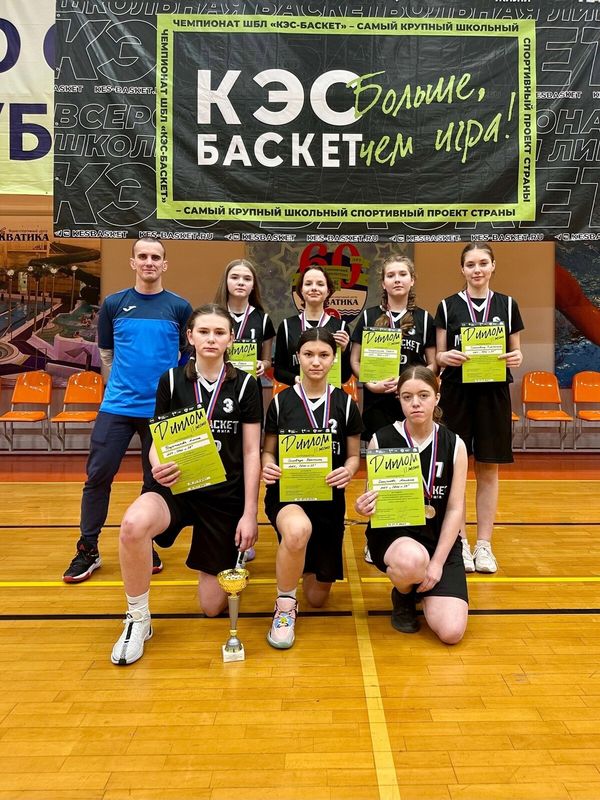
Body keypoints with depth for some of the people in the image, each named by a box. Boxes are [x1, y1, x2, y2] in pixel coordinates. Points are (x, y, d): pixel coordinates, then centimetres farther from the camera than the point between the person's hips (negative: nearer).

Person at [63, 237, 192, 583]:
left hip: (162, 408, 0)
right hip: (117, 405, 1)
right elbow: (107, 354, 14)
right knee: (98, 476, 0)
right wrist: (130, 375, 9)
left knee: (156, 481, 8)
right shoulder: (113, 304, 5)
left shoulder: (180, 307, 2)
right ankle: (88, 551, 14)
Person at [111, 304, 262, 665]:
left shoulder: (245, 384, -2)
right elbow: (158, 441, 4)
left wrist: (250, 513, -6)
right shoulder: (172, 381, 1)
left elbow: (251, 452, -2)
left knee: (213, 606, 4)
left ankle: (236, 550, 38)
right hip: (178, 486, 1)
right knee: (134, 524, -36)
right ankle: (138, 619, -11)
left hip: (226, 493, 0)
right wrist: (158, 466, -21)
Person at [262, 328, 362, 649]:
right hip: (285, 493, -2)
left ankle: (310, 564, 45)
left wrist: (348, 471, -16)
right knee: (298, 529, -42)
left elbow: (354, 455, 6)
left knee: (318, 597, 7)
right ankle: (284, 607, -12)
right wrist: (267, 466, -17)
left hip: (329, 499, 2)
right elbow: (268, 451, 6)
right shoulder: (281, 402, -1)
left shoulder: (346, 404, 0)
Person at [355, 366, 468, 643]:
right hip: (391, 532, -1)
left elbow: (455, 508, -3)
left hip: (439, 539, 2)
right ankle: (403, 595, 1)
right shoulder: (381, 441, -8)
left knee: (451, 632, -15)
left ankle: (421, 586, 21)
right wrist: (363, 508, -25)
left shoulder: (454, 445, -3)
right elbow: (371, 500, 1)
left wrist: (437, 562, -11)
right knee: (412, 560, -39)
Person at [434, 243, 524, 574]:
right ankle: (460, 543, 15)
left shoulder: (507, 305, 7)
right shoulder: (448, 306, 4)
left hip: (493, 394, 1)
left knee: (488, 470, 6)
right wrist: (446, 357, -18)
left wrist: (517, 358, -12)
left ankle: (484, 544, 16)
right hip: (456, 394, -1)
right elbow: (438, 356, 4)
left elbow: (515, 351, 10)